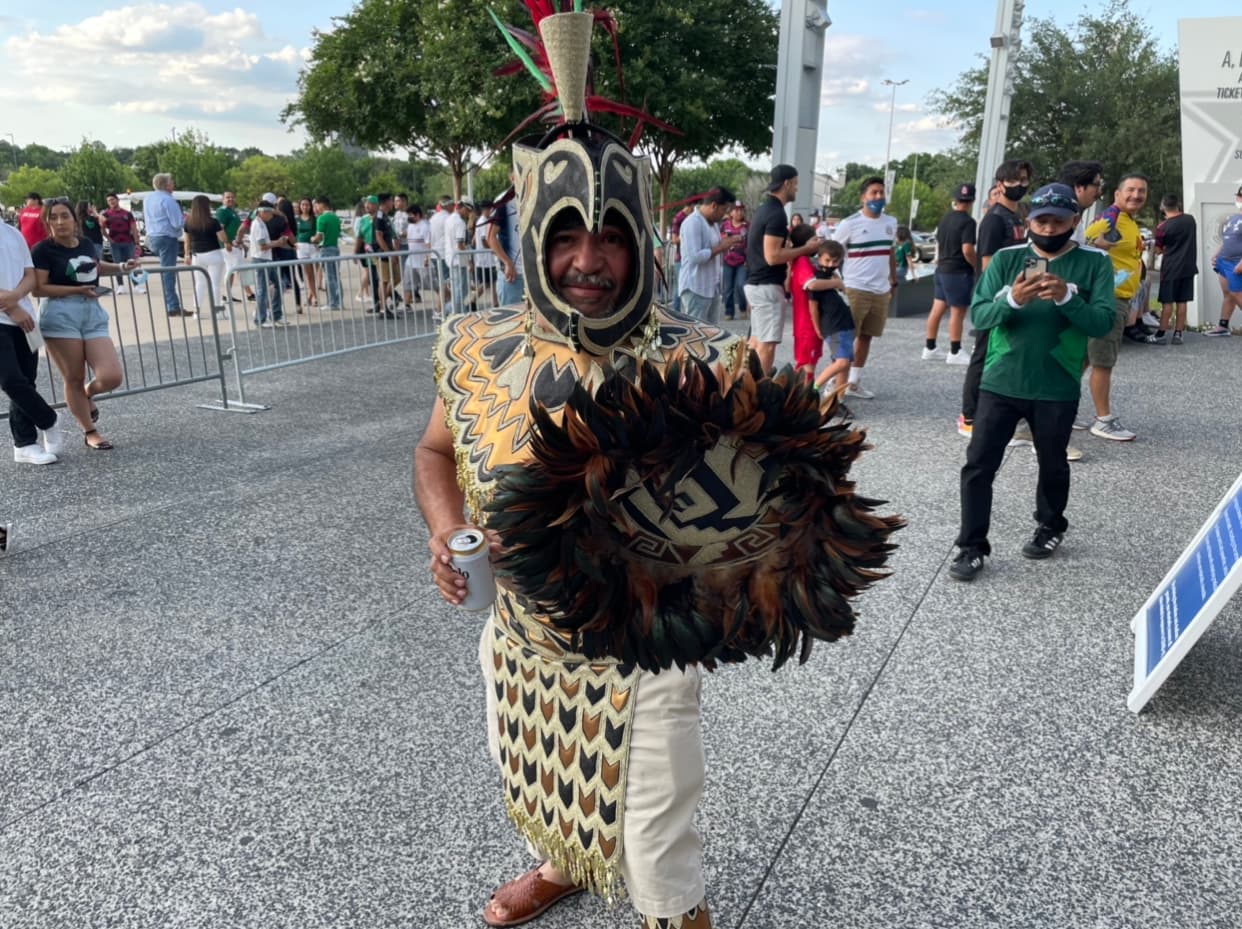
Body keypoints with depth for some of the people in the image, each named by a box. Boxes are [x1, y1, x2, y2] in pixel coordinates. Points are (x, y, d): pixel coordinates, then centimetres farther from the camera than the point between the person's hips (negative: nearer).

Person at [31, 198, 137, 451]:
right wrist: (77, 289, -13)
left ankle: (88, 394, 27)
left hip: (94, 315, 4)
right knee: (74, 379, 2)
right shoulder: (43, 250, -6)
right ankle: (89, 432, 17)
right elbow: (38, 289, -11)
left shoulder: (86, 244, 11)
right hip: (61, 316, -4)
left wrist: (121, 267, 21)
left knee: (111, 377, -9)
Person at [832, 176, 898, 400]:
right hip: (855, 290, -6)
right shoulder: (849, 224, -7)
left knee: (866, 337, 11)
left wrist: (894, 282, 20)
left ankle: (854, 383, 19)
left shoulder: (891, 223, 11)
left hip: (881, 291, 6)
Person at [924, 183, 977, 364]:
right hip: (959, 272, -8)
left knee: (937, 309, 11)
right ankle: (955, 352, 3)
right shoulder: (968, 222, -15)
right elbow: (967, 250, -21)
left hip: (941, 269, 8)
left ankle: (930, 348, 16)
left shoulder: (945, 218, 9)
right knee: (958, 312, -1)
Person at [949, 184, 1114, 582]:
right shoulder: (1005, 259, 0)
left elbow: (1102, 323, -11)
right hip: (1000, 382, 1)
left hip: (1057, 389, 0)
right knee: (978, 464, -2)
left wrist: (1065, 297, -27)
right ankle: (972, 546, 9)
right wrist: (1011, 300, -27)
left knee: (1052, 465, 17)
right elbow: (978, 315, -7)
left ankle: (1051, 527, 42)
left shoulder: (1094, 264, -2)